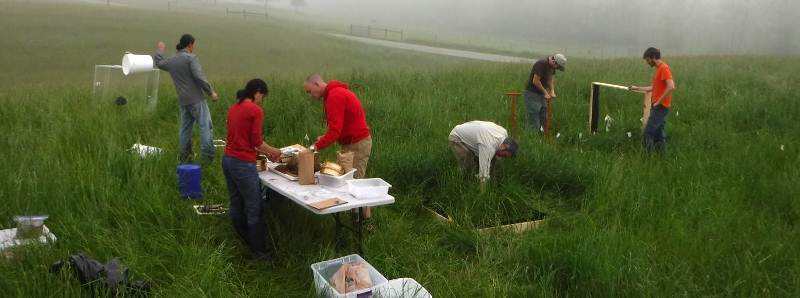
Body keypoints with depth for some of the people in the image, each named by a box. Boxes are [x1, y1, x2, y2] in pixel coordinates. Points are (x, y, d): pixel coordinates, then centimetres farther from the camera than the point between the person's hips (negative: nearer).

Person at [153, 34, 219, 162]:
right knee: (205, 127, -6)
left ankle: (185, 156, 20)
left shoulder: (171, 61, 11)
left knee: (185, 128, 15)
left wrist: (160, 51, 51)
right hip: (196, 99, -7)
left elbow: (159, 62, 33)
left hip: (183, 101, 7)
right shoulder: (191, 58, -10)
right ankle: (209, 157, -11)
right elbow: (199, 77, -19)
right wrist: (211, 92, -12)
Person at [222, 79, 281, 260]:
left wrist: (264, 152, 19)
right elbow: (256, 141, -12)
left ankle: (242, 243, 31)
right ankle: (259, 251, 9)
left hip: (228, 160, 9)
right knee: (255, 209, 2)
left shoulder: (234, 108, 12)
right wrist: (273, 151, 6)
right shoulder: (255, 110, -12)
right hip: (243, 164, -8)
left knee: (236, 204, 18)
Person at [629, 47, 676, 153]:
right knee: (659, 135, 9)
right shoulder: (659, 69, 16)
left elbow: (671, 87, -25)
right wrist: (637, 88, 31)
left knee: (648, 133, -11)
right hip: (657, 107, 10)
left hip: (660, 107, -10)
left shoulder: (664, 68, -14)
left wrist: (658, 102, -19)